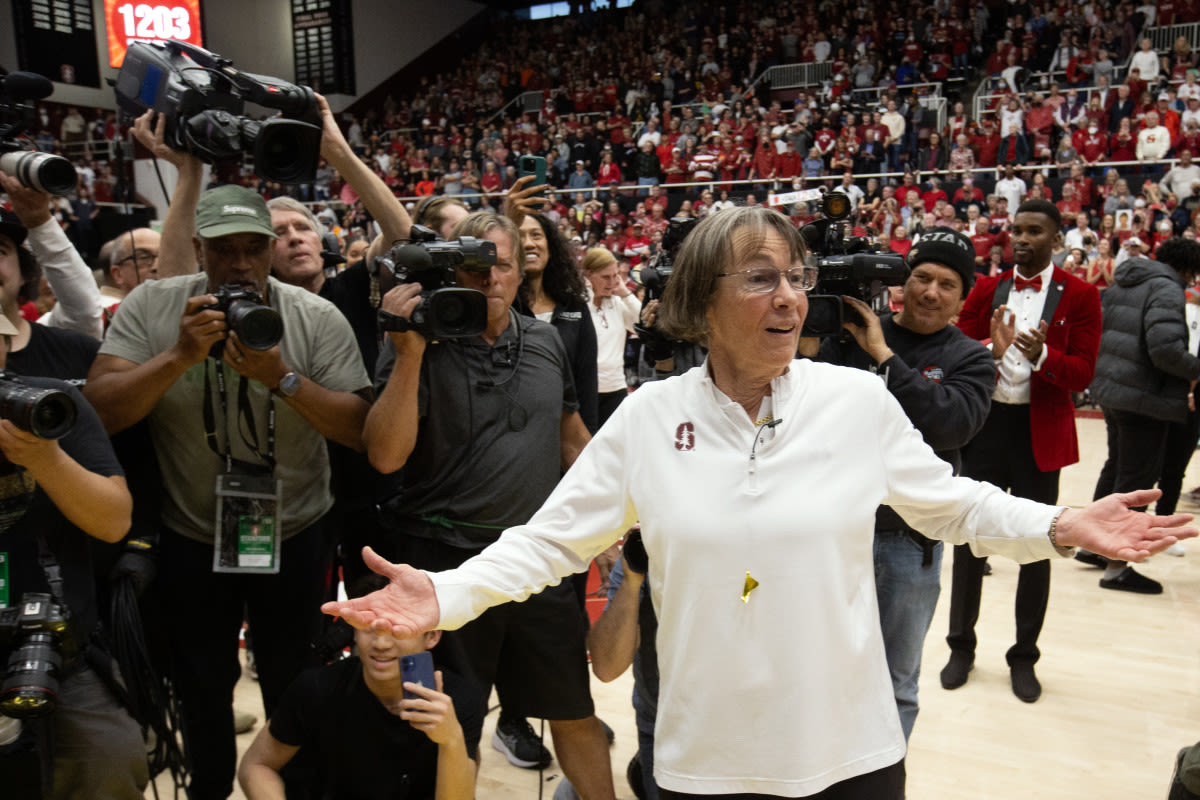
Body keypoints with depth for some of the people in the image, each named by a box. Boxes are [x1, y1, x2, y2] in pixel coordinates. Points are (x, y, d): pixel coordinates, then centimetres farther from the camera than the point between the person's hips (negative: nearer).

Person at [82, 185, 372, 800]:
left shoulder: (318, 318, -12)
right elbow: (98, 412, -15)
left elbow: (359, 429, -15)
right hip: (190, 538, 1)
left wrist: (280, 377, -28)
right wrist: (180, 355, -28)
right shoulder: (151, 306, -9)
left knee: (293, 686, 17)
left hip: (296, 536, 0)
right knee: (201, 691, 21)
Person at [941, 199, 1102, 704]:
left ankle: (1024, 657, 25)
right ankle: (961, 647, 25)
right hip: (984, 426, 2)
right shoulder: (985, 291, 6)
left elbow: (1081, 374, -8)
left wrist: (1041, 355, -26)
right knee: (969, 539, 8)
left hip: (1040, 433, -1)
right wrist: (992, 349, -20)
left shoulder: (1080, 296, -1)